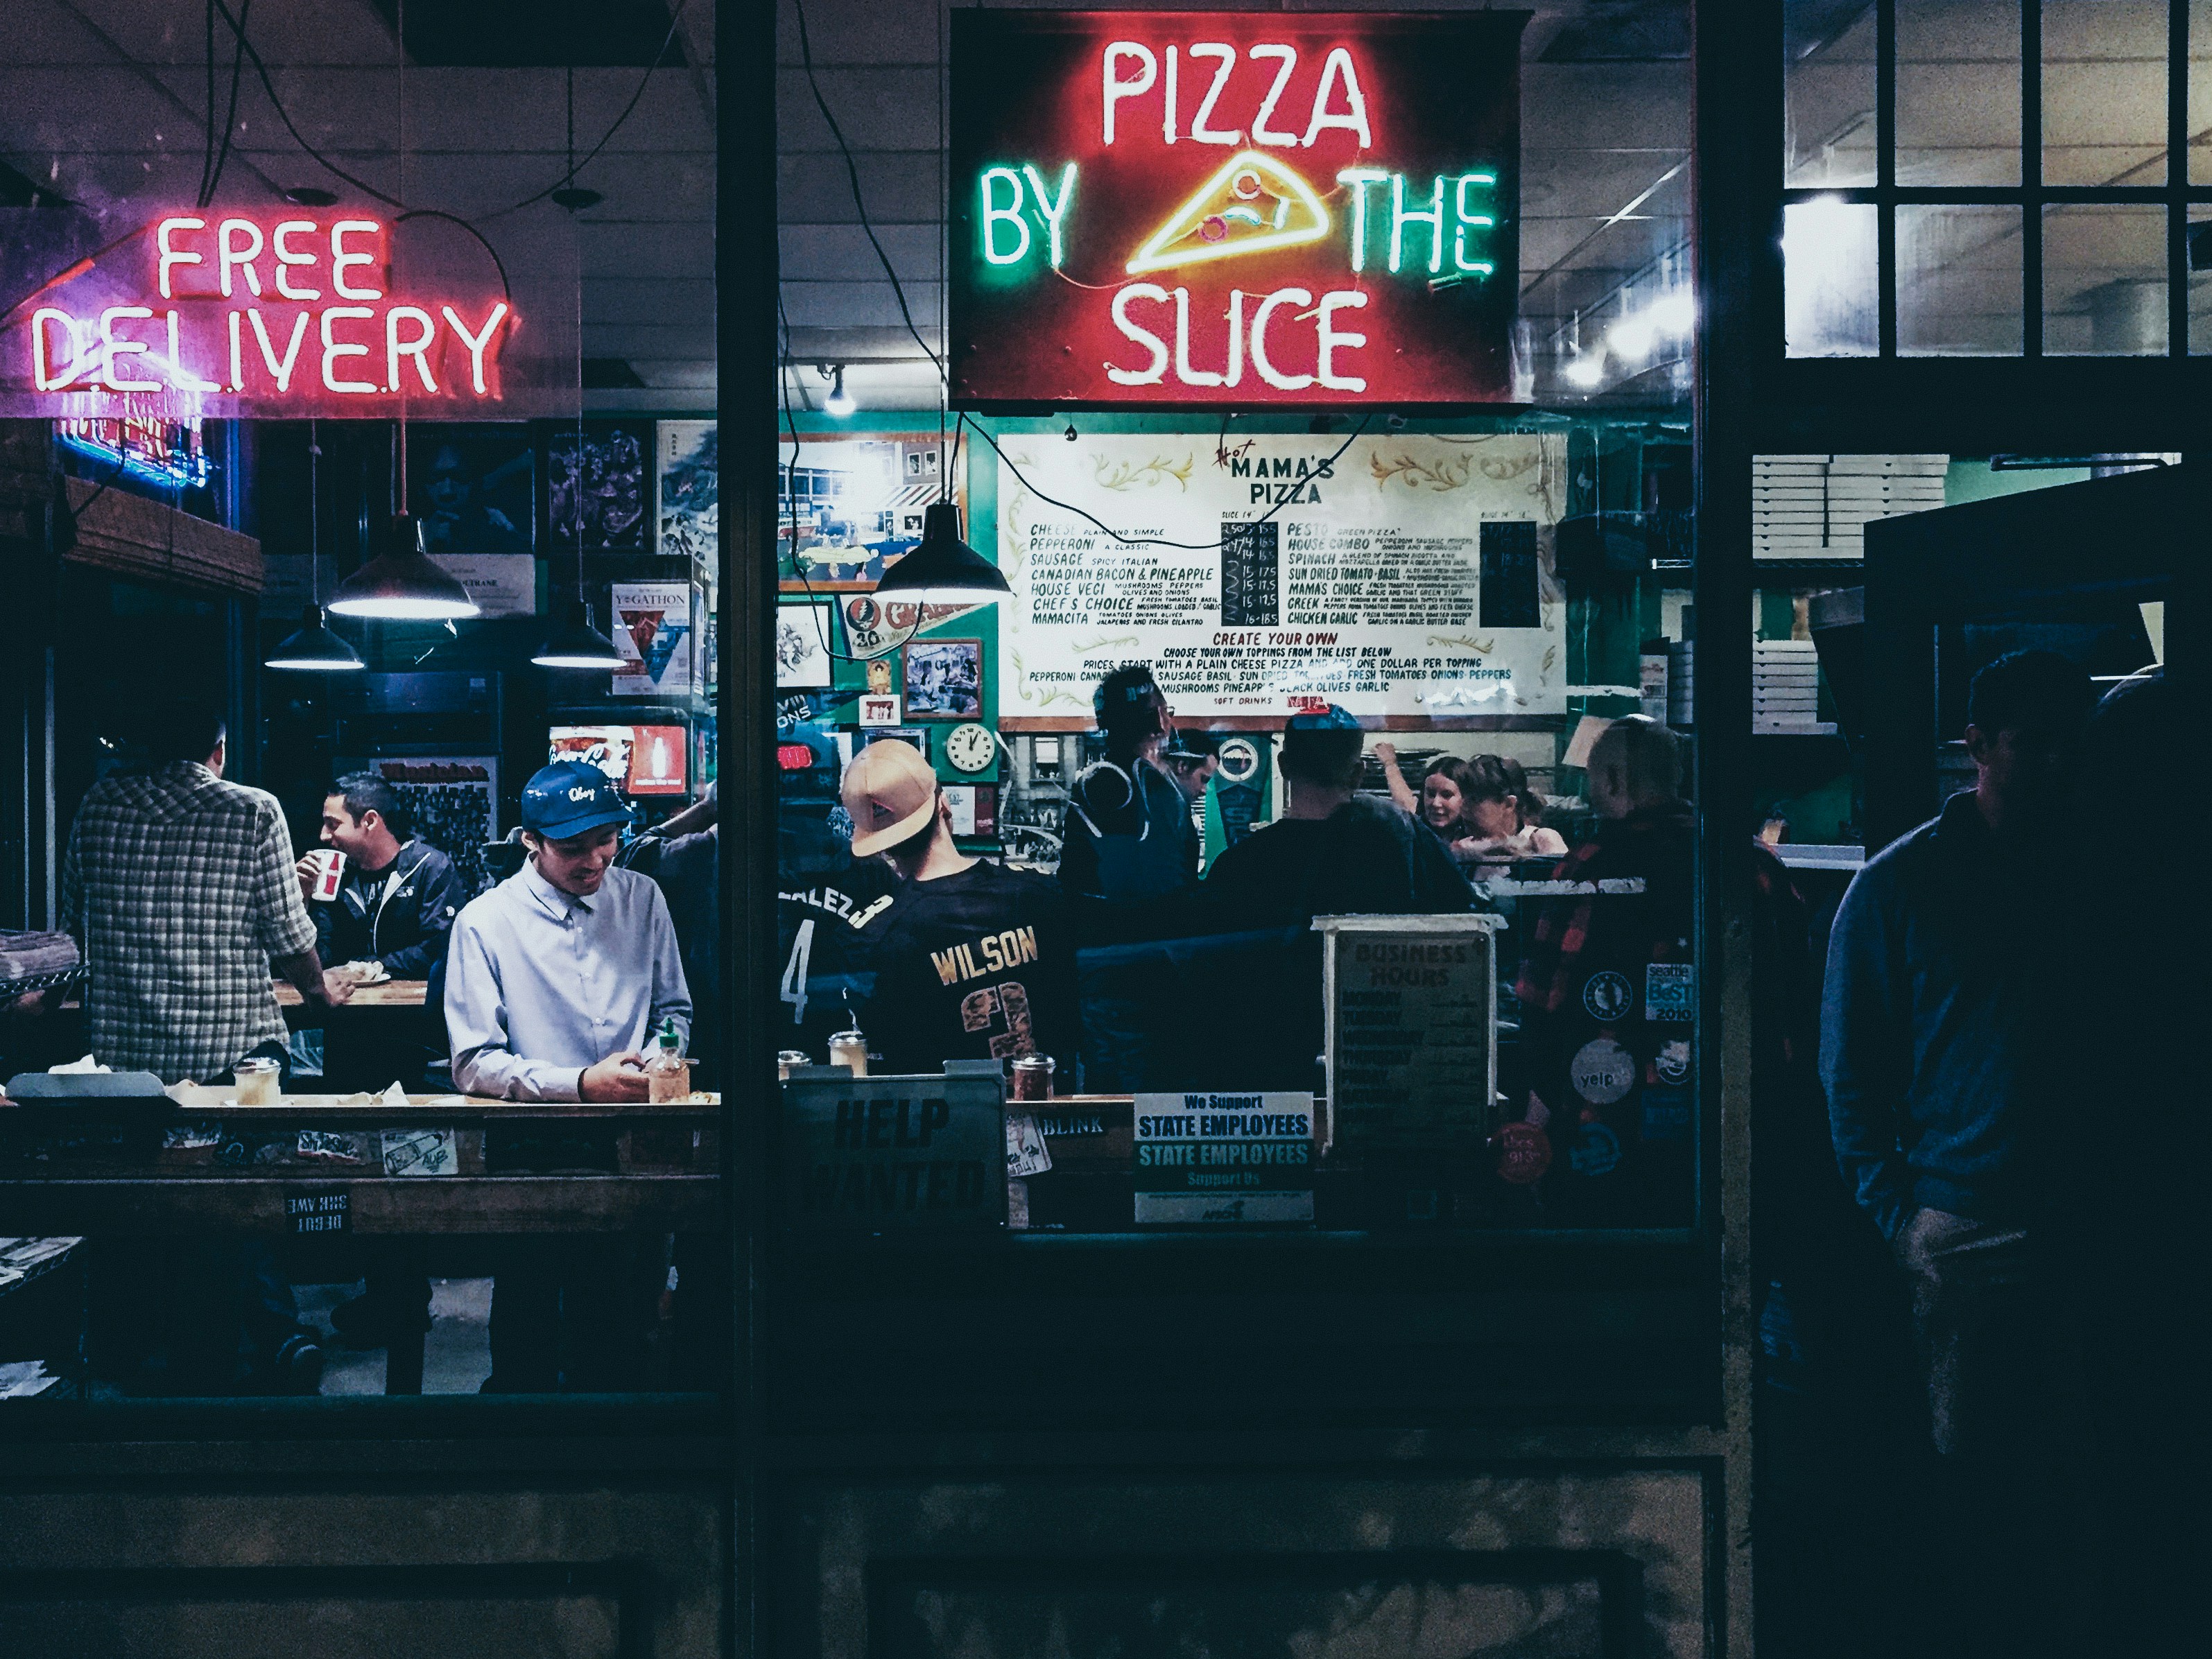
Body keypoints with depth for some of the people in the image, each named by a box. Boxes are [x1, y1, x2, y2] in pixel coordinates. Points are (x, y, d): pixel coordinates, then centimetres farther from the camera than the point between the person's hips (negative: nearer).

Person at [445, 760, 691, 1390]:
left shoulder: (642, 899, 9)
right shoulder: (485, 922, -2)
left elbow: (674, 1009, 21)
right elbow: (472, 1064, -6)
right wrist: (580, 1084, -16)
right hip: (532, 1149, -2)